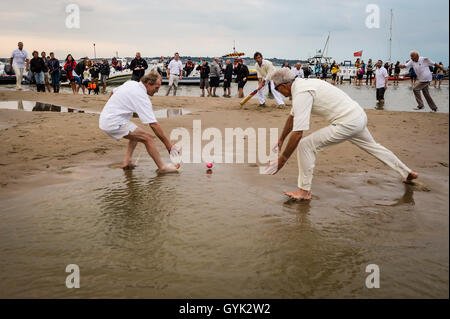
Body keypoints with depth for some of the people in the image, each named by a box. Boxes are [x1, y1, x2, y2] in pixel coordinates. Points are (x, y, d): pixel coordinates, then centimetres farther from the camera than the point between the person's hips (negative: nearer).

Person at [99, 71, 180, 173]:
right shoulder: (141, 97, -18)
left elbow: (112, 93, 25)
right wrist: (169, 145, -18)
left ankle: (127, 162, 14)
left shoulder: (131, 83, 9)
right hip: (114, 123, -10)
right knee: (148, 138, -13)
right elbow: (154, 124, -21)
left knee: (136, 134, 24)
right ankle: (162, 167, -11)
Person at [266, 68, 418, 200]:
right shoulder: (302, 84, 11)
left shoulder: (301, 94, -21)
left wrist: (282, 159, -19)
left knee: (305, 145, -10)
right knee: (372, 146, 31)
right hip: (359, 116, 11)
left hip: (347, 123, -11)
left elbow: (297, 133, -25)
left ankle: (304, 190, -1)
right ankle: (407, 173, 48)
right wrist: (281, 140, 30)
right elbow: (292, 117, 23)